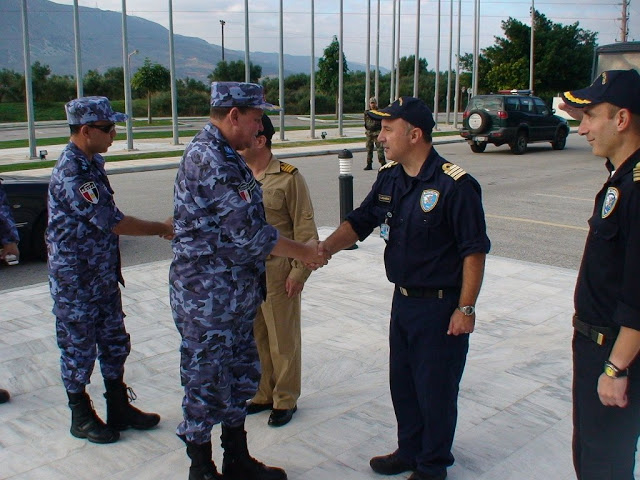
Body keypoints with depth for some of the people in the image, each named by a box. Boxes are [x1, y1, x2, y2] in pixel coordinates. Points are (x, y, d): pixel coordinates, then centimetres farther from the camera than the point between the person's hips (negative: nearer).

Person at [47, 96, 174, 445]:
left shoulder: (92, 163, 7)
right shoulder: (70, 174, -23)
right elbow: (114, 223, -24)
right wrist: (162, 229, -14)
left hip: (103, 275, 9)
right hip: (75, 282, -9)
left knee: (114, 343, 16)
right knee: (78, 349, 8)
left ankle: (119, 408, 30)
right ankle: (81, 417, 24)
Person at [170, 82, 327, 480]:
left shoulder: (227, 157, 11)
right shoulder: (206, 158, -21)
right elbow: (247, 232, -23)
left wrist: (304, 249, 11)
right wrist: (303, 253, -10)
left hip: (236, 296, 10)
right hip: (206, 298, -10)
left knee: (241, 376, 19)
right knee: (205, 385, 6)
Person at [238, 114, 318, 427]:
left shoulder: (288, 178, -11)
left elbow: (304, 228, -10)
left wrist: (299, 272, -13)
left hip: (277, 270, -6)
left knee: (283, 340, 7)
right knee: (256, 337, 16)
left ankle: (286, 400, 23)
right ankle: (264, 393, 32)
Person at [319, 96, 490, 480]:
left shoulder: (454, 184, -19)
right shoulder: (389, 178, 3)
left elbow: (474, 250, -17)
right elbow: (359, 222, 6)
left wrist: (466, 308, -17)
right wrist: (325, 248, -12)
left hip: (441, 305, -7)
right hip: (403, 300, 7)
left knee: (436, 388, 7)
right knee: (402, 382, 19)